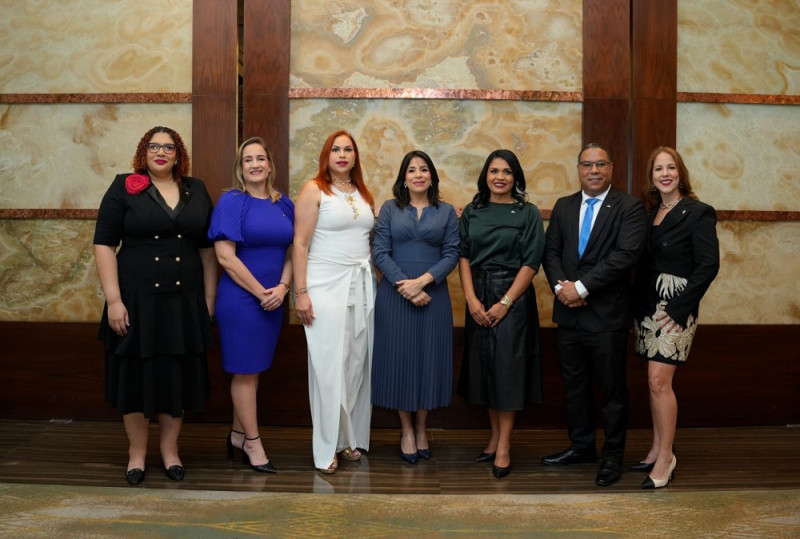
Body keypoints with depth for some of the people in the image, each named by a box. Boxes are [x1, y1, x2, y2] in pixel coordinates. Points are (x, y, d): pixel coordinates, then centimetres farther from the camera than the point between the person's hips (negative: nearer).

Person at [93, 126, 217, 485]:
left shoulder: (196, 192, 8)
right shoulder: (124, 189, -1)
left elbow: (207, 248, 11)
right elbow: (104, 244, -5)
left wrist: (209, 298, 7)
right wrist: (113, 300, -12)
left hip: (184, 301, 3)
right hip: (137, 300, -2)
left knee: (178, 374, 9)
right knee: (136, 374, 6)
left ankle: (170, 449, 24)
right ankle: (137, 452, 21)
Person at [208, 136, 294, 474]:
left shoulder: (284, 204, 8)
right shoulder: (232, 202, -9)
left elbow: (290, 250, 11)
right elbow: (225, 256, -16)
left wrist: (282, 287, -7)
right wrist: (260, 292, -14)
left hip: (273, 301, 6)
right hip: (241, 299, -6)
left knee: (252, 369, 14)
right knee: (246, 370, 3)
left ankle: (237, 435, 28)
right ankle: (252, 443, 15)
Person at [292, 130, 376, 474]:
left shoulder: (363, 193, 14)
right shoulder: (314, 190, -3)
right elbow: (300, 244, -8)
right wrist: (301, 292, -14)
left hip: (362, 285, 5)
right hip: (326, 285, -5)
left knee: (357, 364, 7)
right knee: (329, 366, -4)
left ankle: (351, 438, 20)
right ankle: (327, 448, 6)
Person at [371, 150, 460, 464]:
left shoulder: (446, 212, 7)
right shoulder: (389, 209, 6)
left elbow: (452, 254, -2)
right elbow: (379, 252, -3)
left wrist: (422, 281, -15)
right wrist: (406, 288, -13)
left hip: (433, 295, 1)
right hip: (394, 296, 0)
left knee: (428, 358, 5)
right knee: (398, 358, 3)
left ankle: (421, 428, 20)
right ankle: (406, 430, 16)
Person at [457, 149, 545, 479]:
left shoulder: (528, 213, -2)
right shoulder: (472, 212, 7)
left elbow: (531, 263, -7)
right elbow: (463, 256, 3)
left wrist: (505, 303, -14)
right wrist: (472, 299, -9)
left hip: (513, 295, -4)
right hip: (478, 296, 4)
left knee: (507, 366, -4)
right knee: (483, 365, 7)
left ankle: (504, 446, 2)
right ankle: (495, 436, 20)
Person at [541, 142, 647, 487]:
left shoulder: (629, 207, -6)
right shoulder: (563, 207, 12)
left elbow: (626, 255, -17)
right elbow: (551, 251, 9)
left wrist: (582, 287, -19)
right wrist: (560, 285, -11)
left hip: (607, 315, -5)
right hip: (568, 313, 5)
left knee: (612, 388, 6)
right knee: (574, 385, 15)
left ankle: (613, 455, 19)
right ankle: (581, 446, 30)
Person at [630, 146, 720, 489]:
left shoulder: (698, 213, -7)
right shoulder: (649, 213, 12)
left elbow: (708, 265, -12)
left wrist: (679, 307, -16)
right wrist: (637, 304, 4)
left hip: (675, 307, -6)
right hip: (647, 304, 7)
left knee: (659, 381, -10)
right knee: (655, 381, 11)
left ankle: (665, 458, 3)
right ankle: (657, 451, 22)